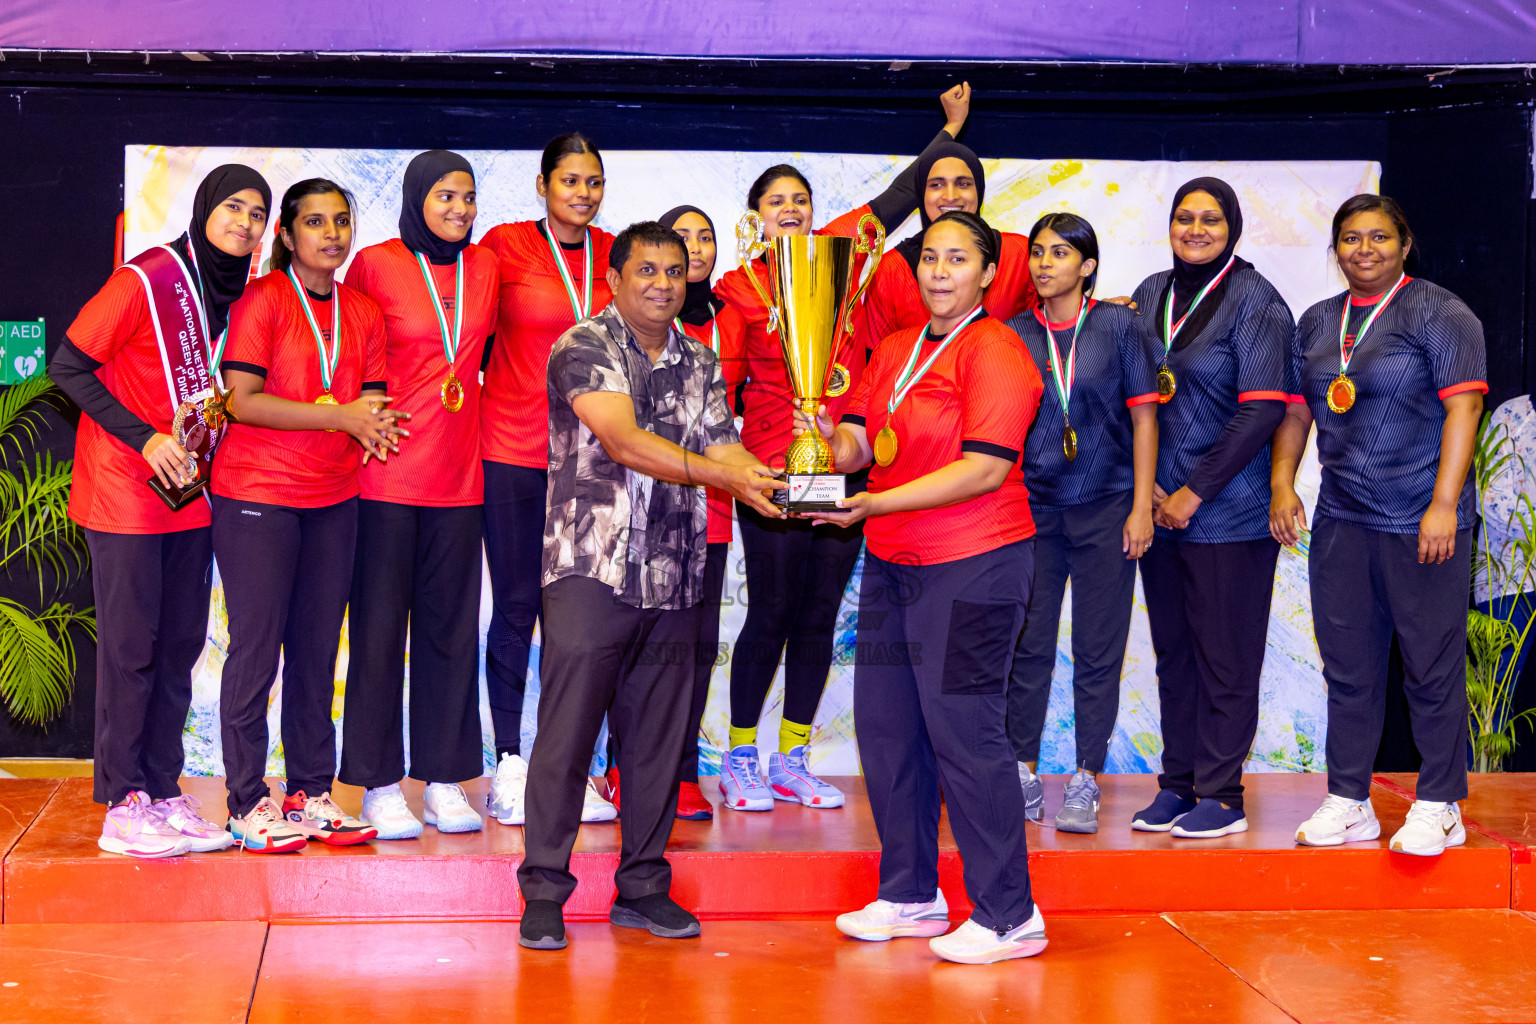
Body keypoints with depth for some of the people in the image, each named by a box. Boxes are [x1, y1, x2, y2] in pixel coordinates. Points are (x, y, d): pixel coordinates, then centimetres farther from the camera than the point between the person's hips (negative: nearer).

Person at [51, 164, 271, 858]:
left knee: (180, 645, 8)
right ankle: (123, 808, 5)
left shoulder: (240, 294, 6)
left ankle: (163, 794, 17)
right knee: (131, 646, -2)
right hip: (126, 491, -6)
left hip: (191, 493, 6)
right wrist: (145, 438, -17)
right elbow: (68, 367, -11)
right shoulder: (145, 280, -13)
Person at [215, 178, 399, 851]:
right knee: (256, 649, -2)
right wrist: (340, 415, -17)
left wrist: (374, 424, -10)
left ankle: (311, 794, 17)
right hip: (257, 497, -5)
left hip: (334, 500, 6)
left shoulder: (363, 312, 11)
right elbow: (242, 401, -14)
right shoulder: (262, 299, -6)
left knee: (317, 649, 9)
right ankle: (247, 803, 5)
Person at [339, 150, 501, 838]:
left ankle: (444, 780, 15)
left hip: (460, 473, 4)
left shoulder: (485, 268, 9)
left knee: (452, 625, 7)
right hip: (388, 471, -4)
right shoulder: (375, 265, -3)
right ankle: (379, 786, 8)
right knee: (381, 625, 0)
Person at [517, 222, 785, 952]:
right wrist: (726, 475, -28)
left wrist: (775, 484, -15)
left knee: (658, 737, 10)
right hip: (592, 570, -5)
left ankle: (642, 885, 21)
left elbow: (725, 449, 7)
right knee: (566, 732, -2)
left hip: (673, 579, 5)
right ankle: (543, 892, 8)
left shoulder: (700, 364, 14)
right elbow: (624, 441, -19)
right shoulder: (583, 349, -5)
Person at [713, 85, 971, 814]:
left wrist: (951, 128, 22)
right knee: (771, 613, -1)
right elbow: (725, 382, 4)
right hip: (774, 470, -4)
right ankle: (740, 760, 12)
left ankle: (791, 761, 18)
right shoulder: (737, 287, 2)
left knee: (820, 615, 8)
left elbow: (896, 199, 19)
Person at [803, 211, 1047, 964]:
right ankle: (910, 895, 25)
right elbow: (857, 443, 10)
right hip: (892, 564, 8)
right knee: (884, 725, 11)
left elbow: (984, 470, -19)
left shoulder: (993, 351, -10)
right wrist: (832, 443, -14)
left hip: (973, 565, -8)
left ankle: (1007, 916, 5)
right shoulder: (894, 351, 15)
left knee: (963, 732, -6)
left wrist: (874, 504, -23)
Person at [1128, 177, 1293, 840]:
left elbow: (1262, 409, -12)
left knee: (1224, 656, 0)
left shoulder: (1255, 301, -6)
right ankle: (1177, 784, 19)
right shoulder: (1151, 295, 11)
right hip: (1160, 505, 5)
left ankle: (1221, 796, 8)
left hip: (1228, 510, -5)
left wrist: (1194, 493, -13)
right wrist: (1144, 485, 0)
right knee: (1172, 652, 10)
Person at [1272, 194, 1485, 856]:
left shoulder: (1439, 313, -3)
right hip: (1340, 521, 6)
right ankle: (1348, 802, 17)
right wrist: (1281, 483, 5)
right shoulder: (1316, 322, 15)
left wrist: (1444, 505, -17)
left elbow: (1463, 408, -10)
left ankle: (1439, 807, 9)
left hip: (1421, 523, -5)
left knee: (1432, 666, -1)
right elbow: (1295, 410, 19)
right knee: (1348, 666, 8)